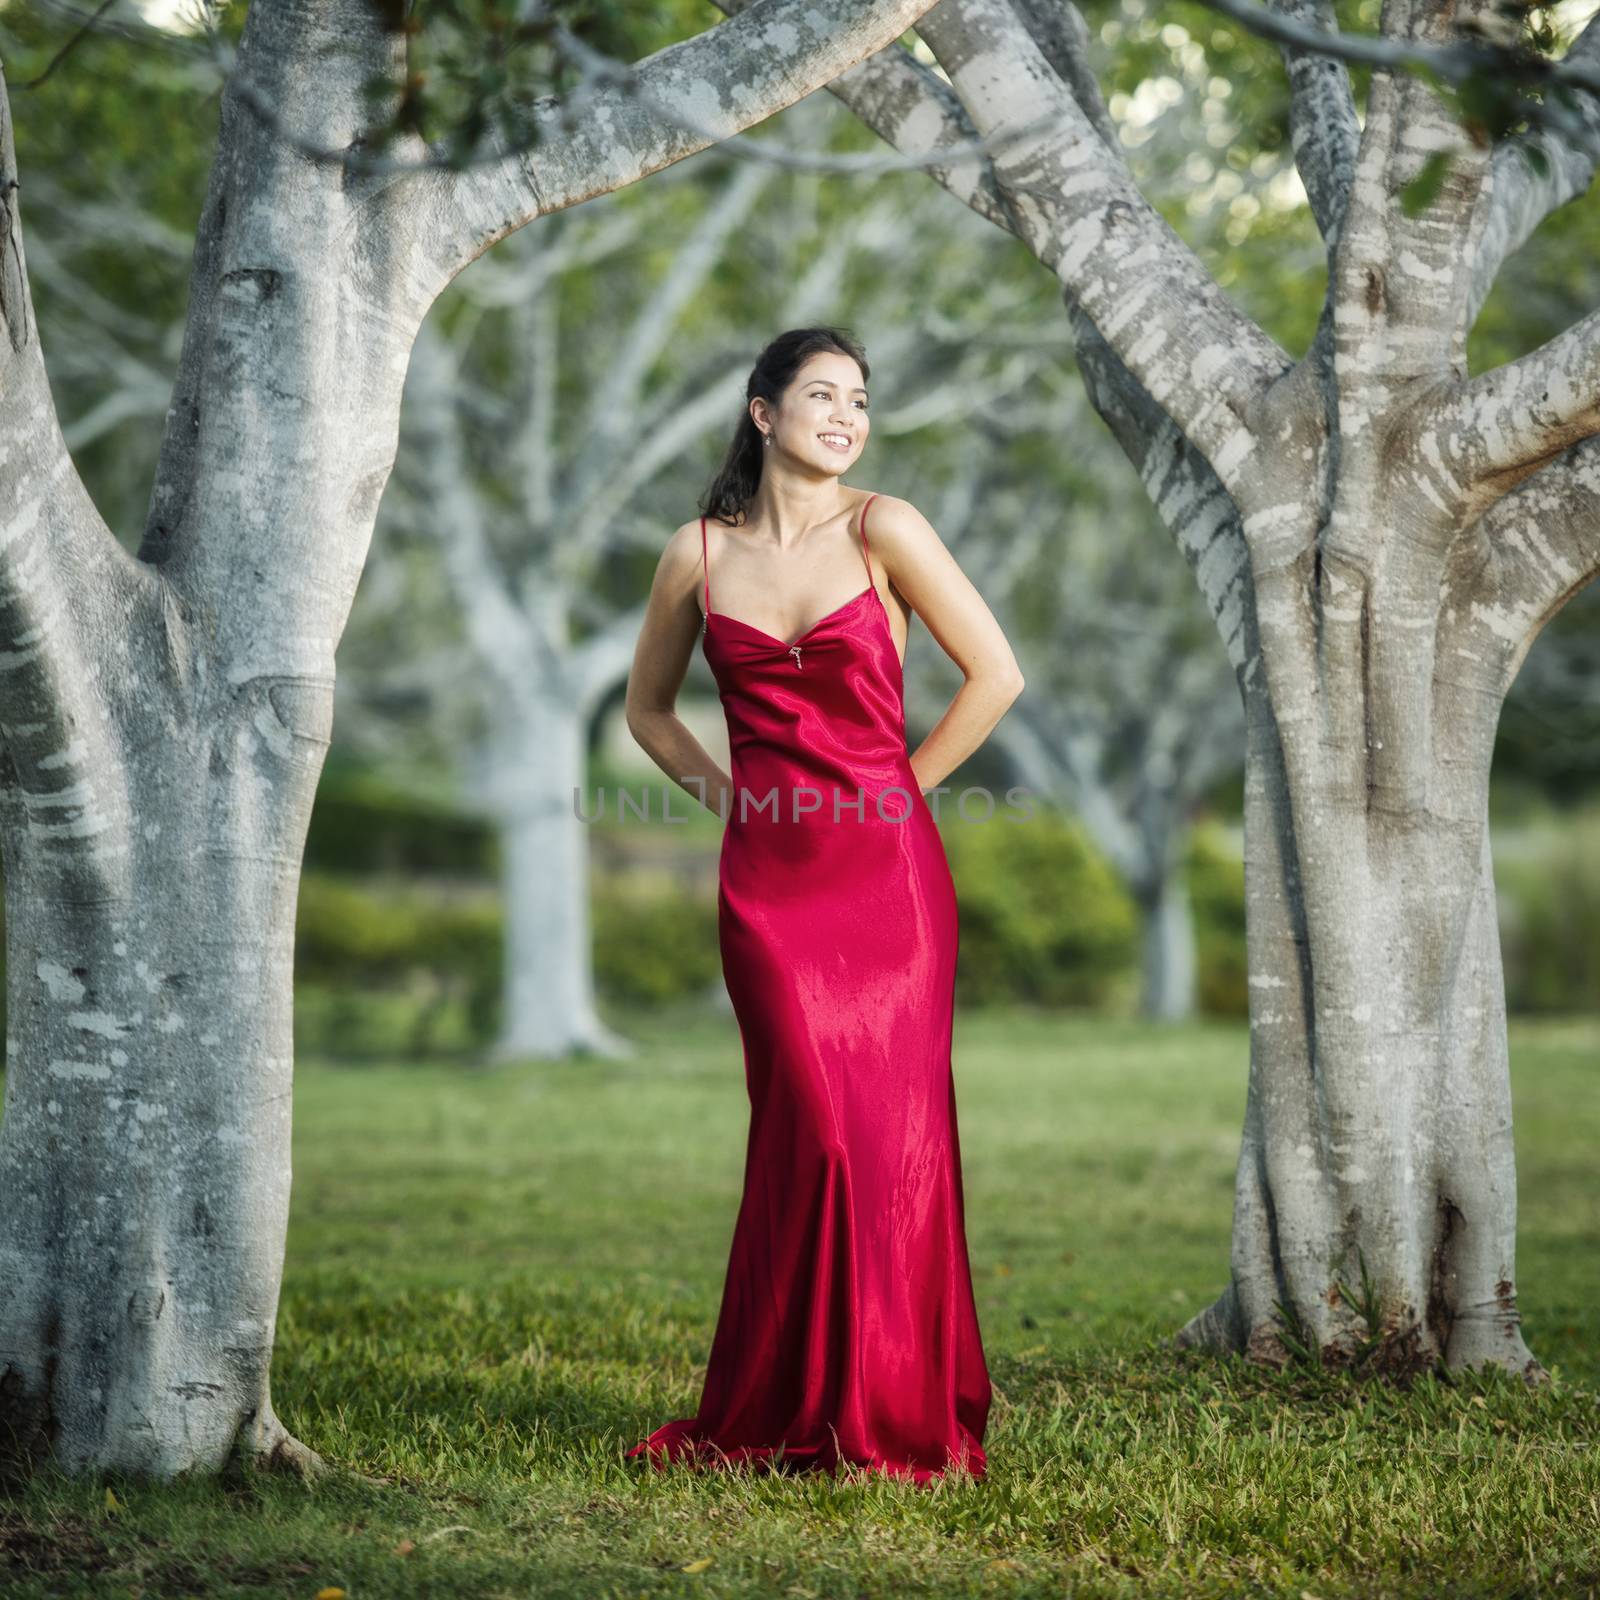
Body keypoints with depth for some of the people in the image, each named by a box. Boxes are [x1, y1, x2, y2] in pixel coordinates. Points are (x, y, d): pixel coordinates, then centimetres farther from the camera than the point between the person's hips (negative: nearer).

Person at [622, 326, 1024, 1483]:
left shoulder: (881, 530, 0)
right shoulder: (698, 555, 7)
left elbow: (996, 675, 0)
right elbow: (650, 707, 22)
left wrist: (902, 786, 2)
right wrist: (717, 789, 8)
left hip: (885, 869, -1)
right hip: (768, 877, 1)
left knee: (892, 1132, -2)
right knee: (814, 1131, -5)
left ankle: (901, 1416, 9)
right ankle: (795, 1416, 6)